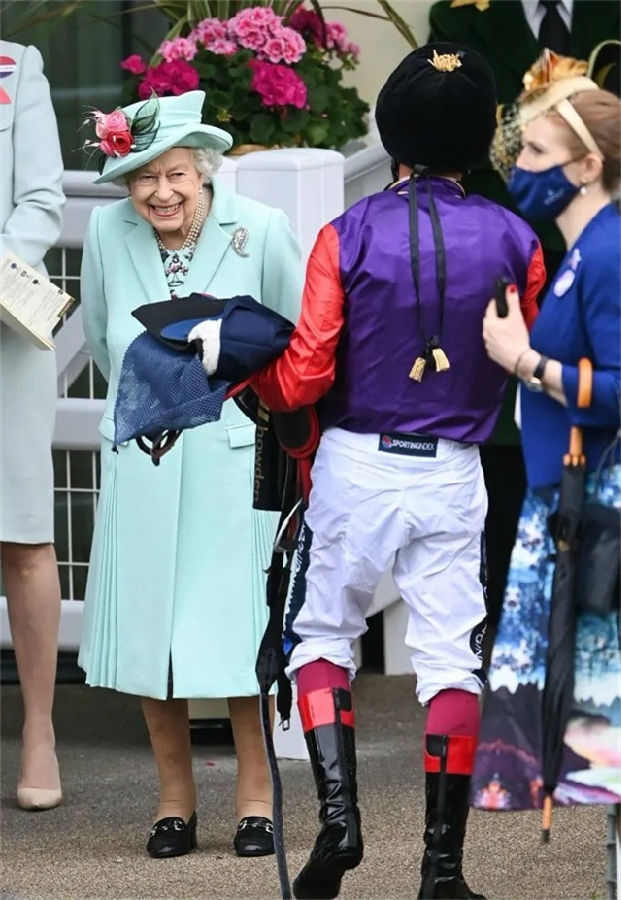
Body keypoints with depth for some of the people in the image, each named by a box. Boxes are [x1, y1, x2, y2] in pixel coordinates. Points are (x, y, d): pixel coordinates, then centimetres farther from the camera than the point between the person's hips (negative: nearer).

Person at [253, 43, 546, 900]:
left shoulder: (346, 236, -9)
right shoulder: (513, 242, -3)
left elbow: (304, 378, -10)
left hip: (356, 465, -1)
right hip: (455, 475, 1)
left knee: (322, 635, 15)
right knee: (452, 659, 5)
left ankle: (338, 815, -2)